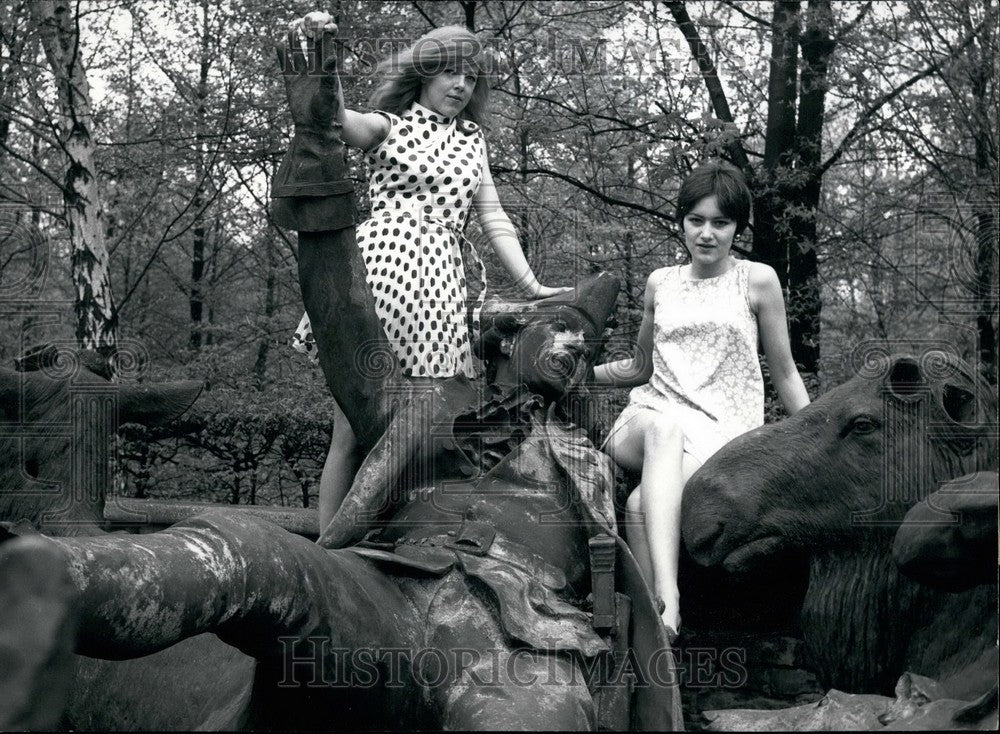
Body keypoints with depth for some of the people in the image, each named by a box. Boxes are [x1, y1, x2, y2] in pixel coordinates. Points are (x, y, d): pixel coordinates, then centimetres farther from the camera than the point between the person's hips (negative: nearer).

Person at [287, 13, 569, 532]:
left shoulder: (470, 141, 25)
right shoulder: (387, 126, 11)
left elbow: (494, 220, 23)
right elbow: (333, 115, -9)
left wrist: (532, 287, 14)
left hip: (440, 285, 4)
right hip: (378, 270, -4)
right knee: (352, 431, -8)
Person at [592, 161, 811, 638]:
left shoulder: (757, 281, 8)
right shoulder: (661, 284, 18)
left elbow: (784, 374, 12)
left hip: (722, 430, -2)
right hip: (650, 416, 2)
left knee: (642, 505, -35)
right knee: (663, 425, -40)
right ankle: (666, 595, -55)